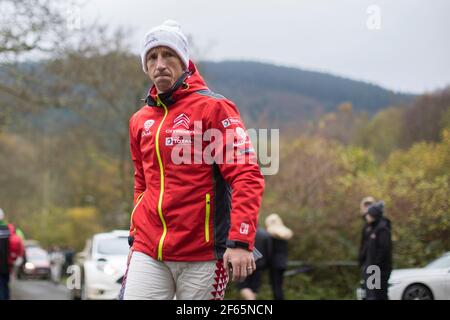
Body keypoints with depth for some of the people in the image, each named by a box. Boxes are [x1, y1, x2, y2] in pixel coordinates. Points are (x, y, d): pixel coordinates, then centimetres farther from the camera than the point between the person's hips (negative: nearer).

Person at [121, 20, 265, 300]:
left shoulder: (213, 107, -5)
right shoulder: (140, 121, 13)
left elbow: (247, 177, -12)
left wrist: (240, 242, -21)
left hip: (201, 255, -5)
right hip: (148, 253, 5)